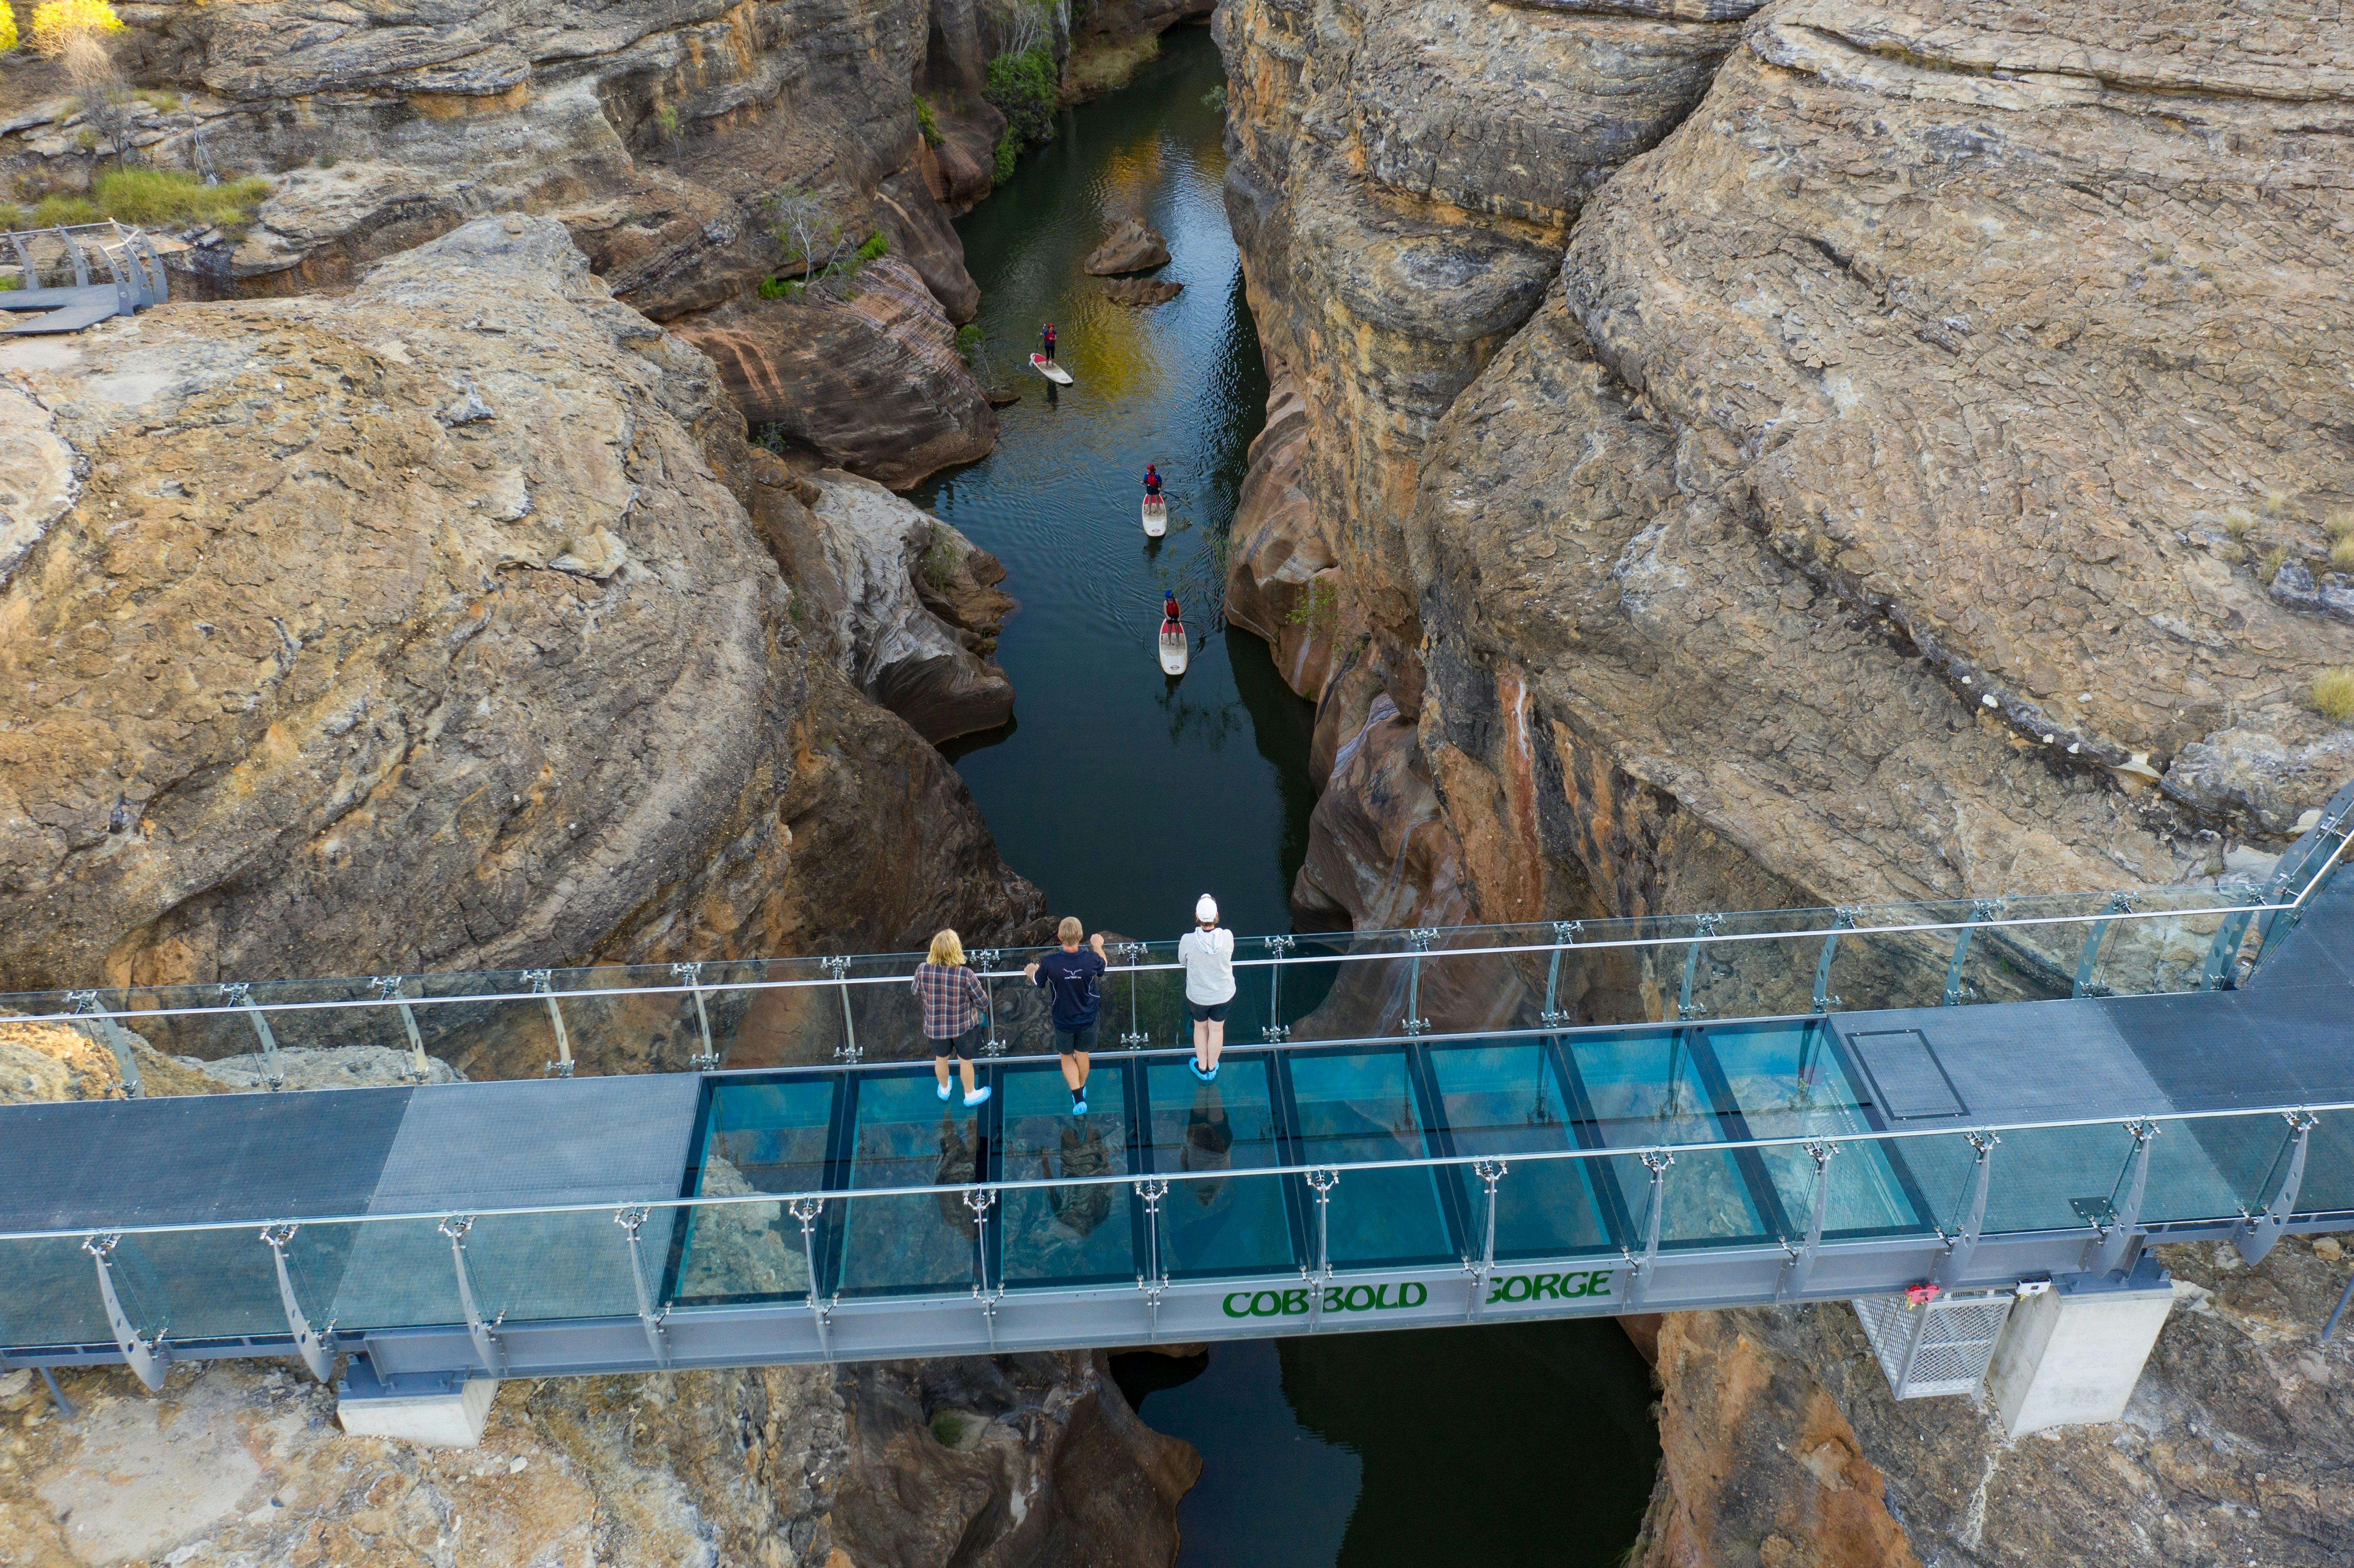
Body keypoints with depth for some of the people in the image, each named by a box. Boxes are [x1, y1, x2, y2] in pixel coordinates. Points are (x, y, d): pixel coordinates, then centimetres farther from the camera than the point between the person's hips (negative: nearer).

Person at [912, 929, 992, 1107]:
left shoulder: (923, 970, -22)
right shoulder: (966, 975, -30)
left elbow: (915, 990, 0)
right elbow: (983, 1002, -17)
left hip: (935, 1027, 2)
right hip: (964, 1026, -2)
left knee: (941, 1059, 28)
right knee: (966, 1061, 22)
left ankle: (944, 1090, 54)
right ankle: (970, 1095, 44)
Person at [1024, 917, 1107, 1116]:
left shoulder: (1050, 963, -30)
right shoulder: (1091, 960, -26)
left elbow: (1038, 983, -7)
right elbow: (1102, 967, 1)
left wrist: (1031, 971, 17)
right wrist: (1098, 947, 22)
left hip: (1063, 1021, -1)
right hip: (1087, 1019, 1)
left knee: (1067, 1058, 21)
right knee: (1082, 1055, 24)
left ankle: (1078, 1097, 12)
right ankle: (1082, 1089, 45)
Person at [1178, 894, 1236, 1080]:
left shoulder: (1187, 940, -29)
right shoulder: (1227, 937, -25)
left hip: (1197, 996, -1)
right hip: (1224, 994, 1)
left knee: (1200, 1027, 26)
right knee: (1217, 1029, 23)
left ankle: (1202, 1068, 45)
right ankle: (1212, 1068, 45)